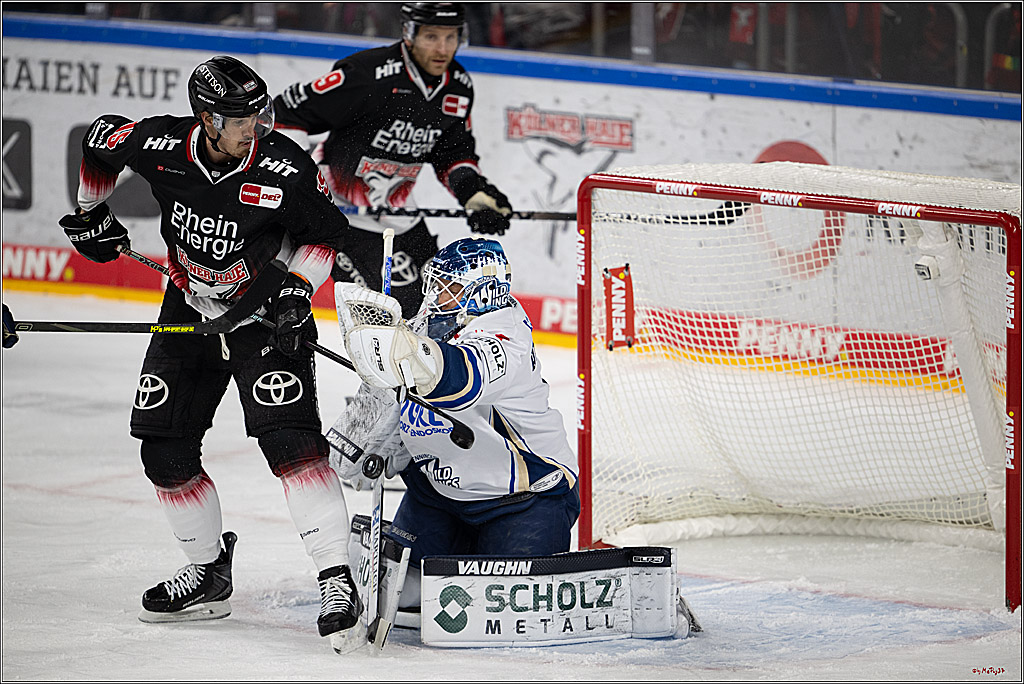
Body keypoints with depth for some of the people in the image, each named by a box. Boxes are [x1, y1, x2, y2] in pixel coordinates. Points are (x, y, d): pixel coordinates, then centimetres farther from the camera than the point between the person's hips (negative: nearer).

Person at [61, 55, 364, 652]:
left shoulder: (286, 169, -23)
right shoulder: (160, 145, -17)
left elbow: (326, 232, -7)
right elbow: (100, 141, 6)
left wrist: (299, 287, -21)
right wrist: (92, 215, 15)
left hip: (265, 311, -4)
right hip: (189, 308, 4)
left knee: (289, 436, -21)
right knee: (164, 449, 3)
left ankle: (337, 578, -23)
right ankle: (208, 569, 21)